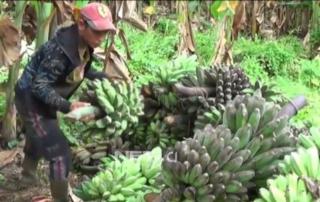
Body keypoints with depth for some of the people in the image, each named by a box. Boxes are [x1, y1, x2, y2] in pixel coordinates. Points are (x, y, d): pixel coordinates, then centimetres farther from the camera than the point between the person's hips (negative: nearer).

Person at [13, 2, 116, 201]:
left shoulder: (83, 44, -7)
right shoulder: (60, 49, -35)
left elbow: (81, 69, 13)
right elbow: (40, 87, -32)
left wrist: (103, 77, 1)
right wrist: (67, 106, -38)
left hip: (44, 99, 10)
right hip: (31, 100, -10)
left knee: (38, 139, 32)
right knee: (60, 153, -11)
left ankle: (28, 175, 58)